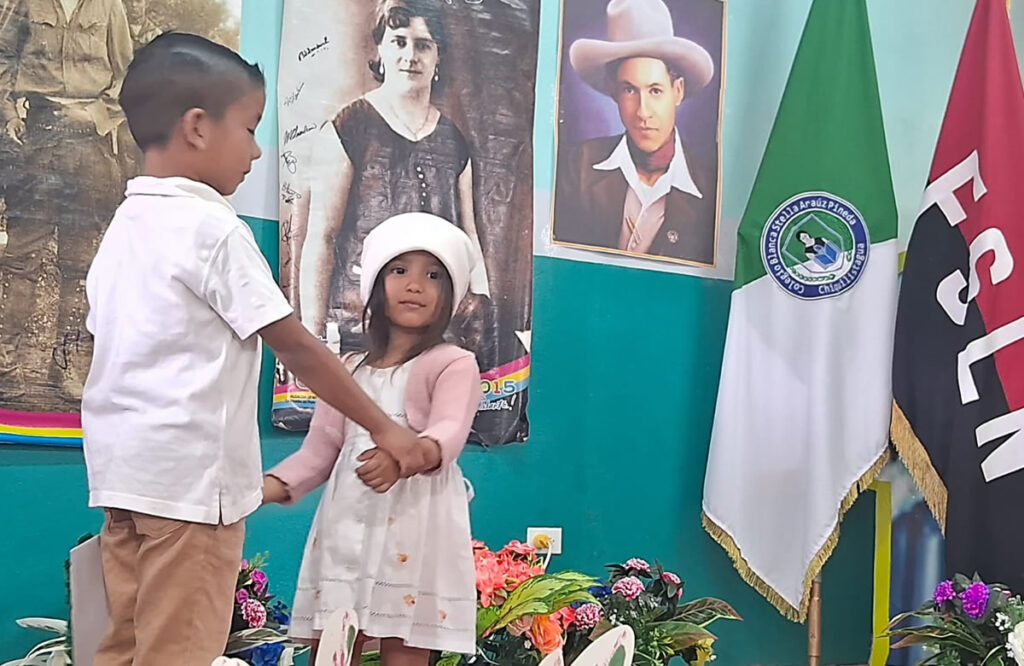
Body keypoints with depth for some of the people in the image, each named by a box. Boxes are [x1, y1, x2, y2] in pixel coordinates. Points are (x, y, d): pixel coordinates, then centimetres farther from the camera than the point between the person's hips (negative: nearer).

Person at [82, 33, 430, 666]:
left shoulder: (125, 226, 12)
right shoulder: (212, 228, -13)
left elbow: (106, 336, 14)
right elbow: (297, 347, -12)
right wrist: (385, 428, -4)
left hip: (125, 470, 8)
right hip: (188, 475, -8)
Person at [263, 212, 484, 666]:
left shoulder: (454, 364, 0)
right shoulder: (348, 371, 17)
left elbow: (448, 432, -17)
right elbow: (320, 448, 16)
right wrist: (272, 485, -3)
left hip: (414, 528, -5)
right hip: (347, 526, 5)